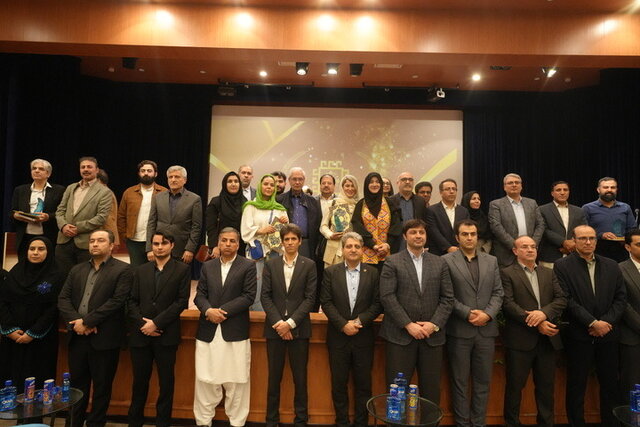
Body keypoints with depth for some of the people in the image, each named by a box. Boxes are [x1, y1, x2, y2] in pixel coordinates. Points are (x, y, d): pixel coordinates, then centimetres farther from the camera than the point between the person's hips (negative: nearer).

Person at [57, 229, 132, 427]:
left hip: (104, 338, -5)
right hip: (77, 336, 5)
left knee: (101, 385, 7)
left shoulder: (122, 270, -5)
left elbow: (117, 301, -14)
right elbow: (63, 298, 7)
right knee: (77, 383, 16)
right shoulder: (77, 270, 14)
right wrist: (76, 321, -10)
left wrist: (87, 321, -16)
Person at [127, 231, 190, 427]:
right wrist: (142, 323, -8)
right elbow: (132, 301, 8)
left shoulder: (182, 270, 1)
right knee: (140, 380, 12)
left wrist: (156, 323, -12)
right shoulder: (141, 270, 12)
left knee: (166, 381, 5)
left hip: (166, 335, -3)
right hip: (140, 334, 3)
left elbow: (182, 301, -7)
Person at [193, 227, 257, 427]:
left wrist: (223, 311, -14)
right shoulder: (207, 266, 11)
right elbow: (199, 295, 6)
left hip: (235, 331, -3)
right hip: (208, 331, 3)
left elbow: (249, 296, -8)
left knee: (236, 381, 5)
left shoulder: (248, 266, -1)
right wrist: (208, 310, -14)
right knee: (205, 379, 10)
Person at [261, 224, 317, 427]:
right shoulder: (271, 264, 6)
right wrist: (277, 322, -10)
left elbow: (310, 298, -4)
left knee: (300, 377, 5)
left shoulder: (309, 265, 1)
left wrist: (290, 322, -12)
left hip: (298, 328, -1)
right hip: (274, 327, 1)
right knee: (274, 376, 8)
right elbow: (265, 296, 1)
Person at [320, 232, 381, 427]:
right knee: (339, 383, 8)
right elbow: (326, 302, -4)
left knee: (363, 383, 8)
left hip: (363, 337, 0)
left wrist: (359, 321, -13)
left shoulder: (373, 273, 2)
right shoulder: (331, 272, 1)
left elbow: (377, 303, -1)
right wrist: (343, 324, -13)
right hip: (338, 336, 0)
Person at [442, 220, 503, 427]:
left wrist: (488, 313, -9)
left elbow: (498, 292, 6)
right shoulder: (447, 261, -3)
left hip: (486, 330, 4)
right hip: (459, 330, -3)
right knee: (460, 381, 7)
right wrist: (467, 313, -14)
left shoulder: (491, 261, 11)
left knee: (483, 381, 10)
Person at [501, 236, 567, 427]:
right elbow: (508, 304, -11)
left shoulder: (548, 273, 14)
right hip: (520, 339, -4)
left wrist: (544, 312, -15)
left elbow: (561, 299, 4)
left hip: (548, 339, 4)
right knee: (515, 385, 5)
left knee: (546, 385, 13)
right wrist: (536, 323, -15)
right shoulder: (507, 273, -1)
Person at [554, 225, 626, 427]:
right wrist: (592, 323, -14)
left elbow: (621, 298, 5)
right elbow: (566, 300, -11)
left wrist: (606, 322, -8)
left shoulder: (611, 266, 9)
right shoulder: (562, 266, -5)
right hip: (578, 335, -3)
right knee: (577, 386, 5)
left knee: (610, 384, 11)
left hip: (607, 334, 4)